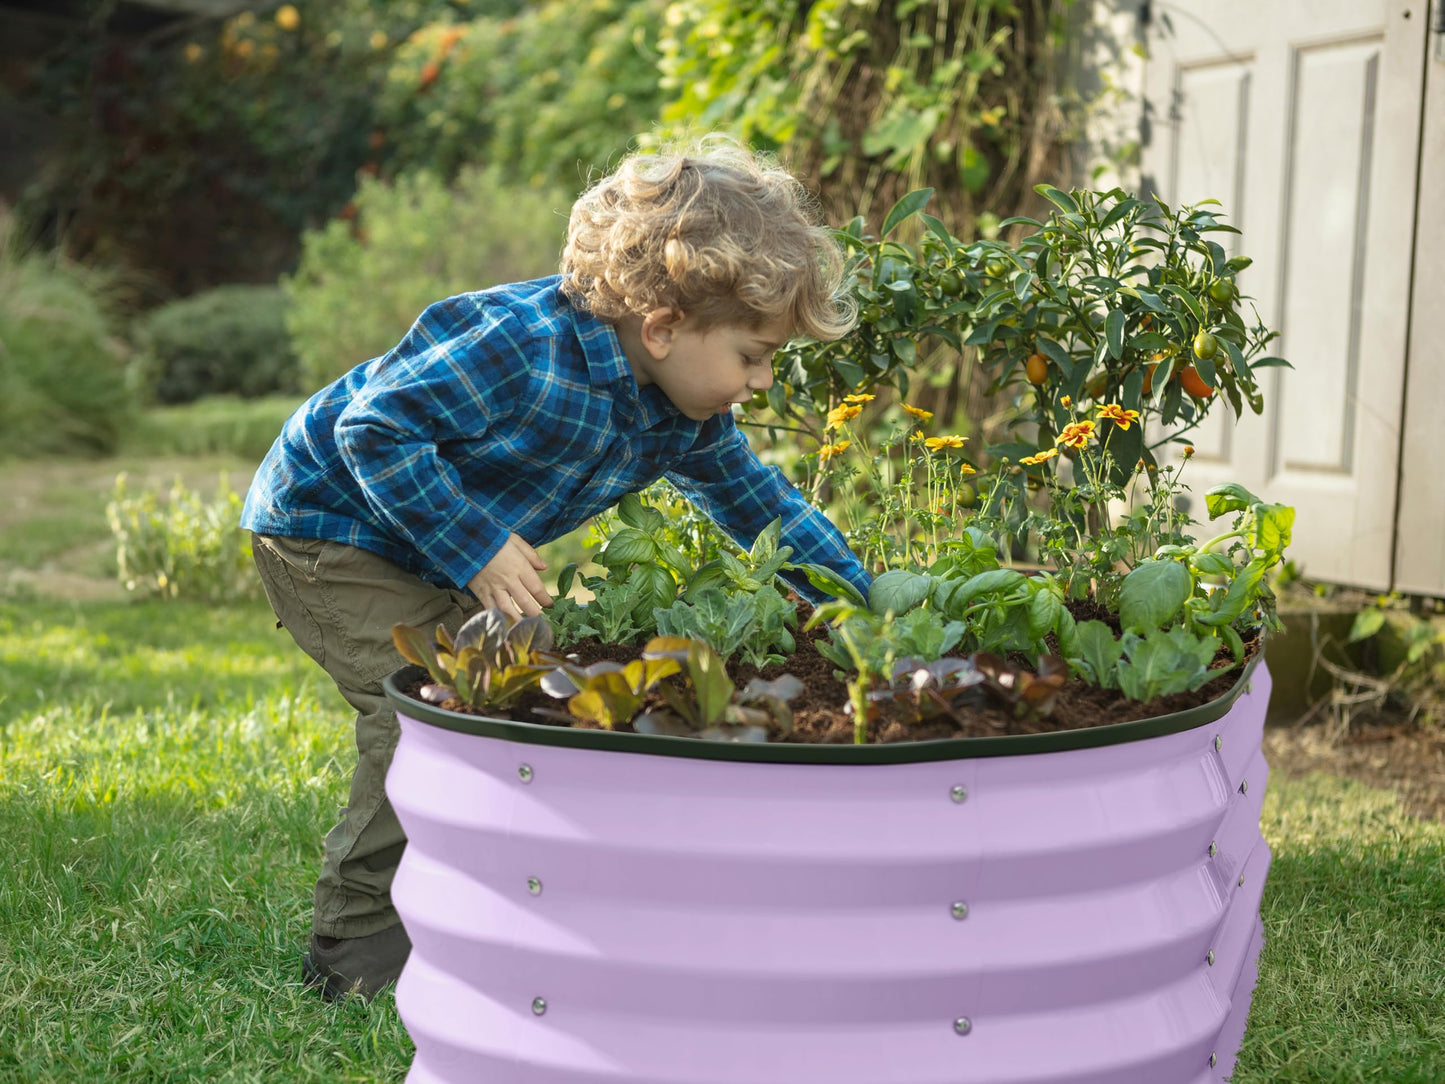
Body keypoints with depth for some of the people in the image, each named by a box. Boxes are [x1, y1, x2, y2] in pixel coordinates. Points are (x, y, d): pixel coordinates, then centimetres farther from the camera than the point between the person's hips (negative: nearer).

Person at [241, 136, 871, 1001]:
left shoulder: (685, 418, -8)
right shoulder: (520, 348, -35)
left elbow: (757, 501, 6)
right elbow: (373, 428, -31)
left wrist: (866, 605, 3)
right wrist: (475, 548, -33)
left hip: (437, 548, 9)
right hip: (326, 524, -8)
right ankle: (360, 941, -3)